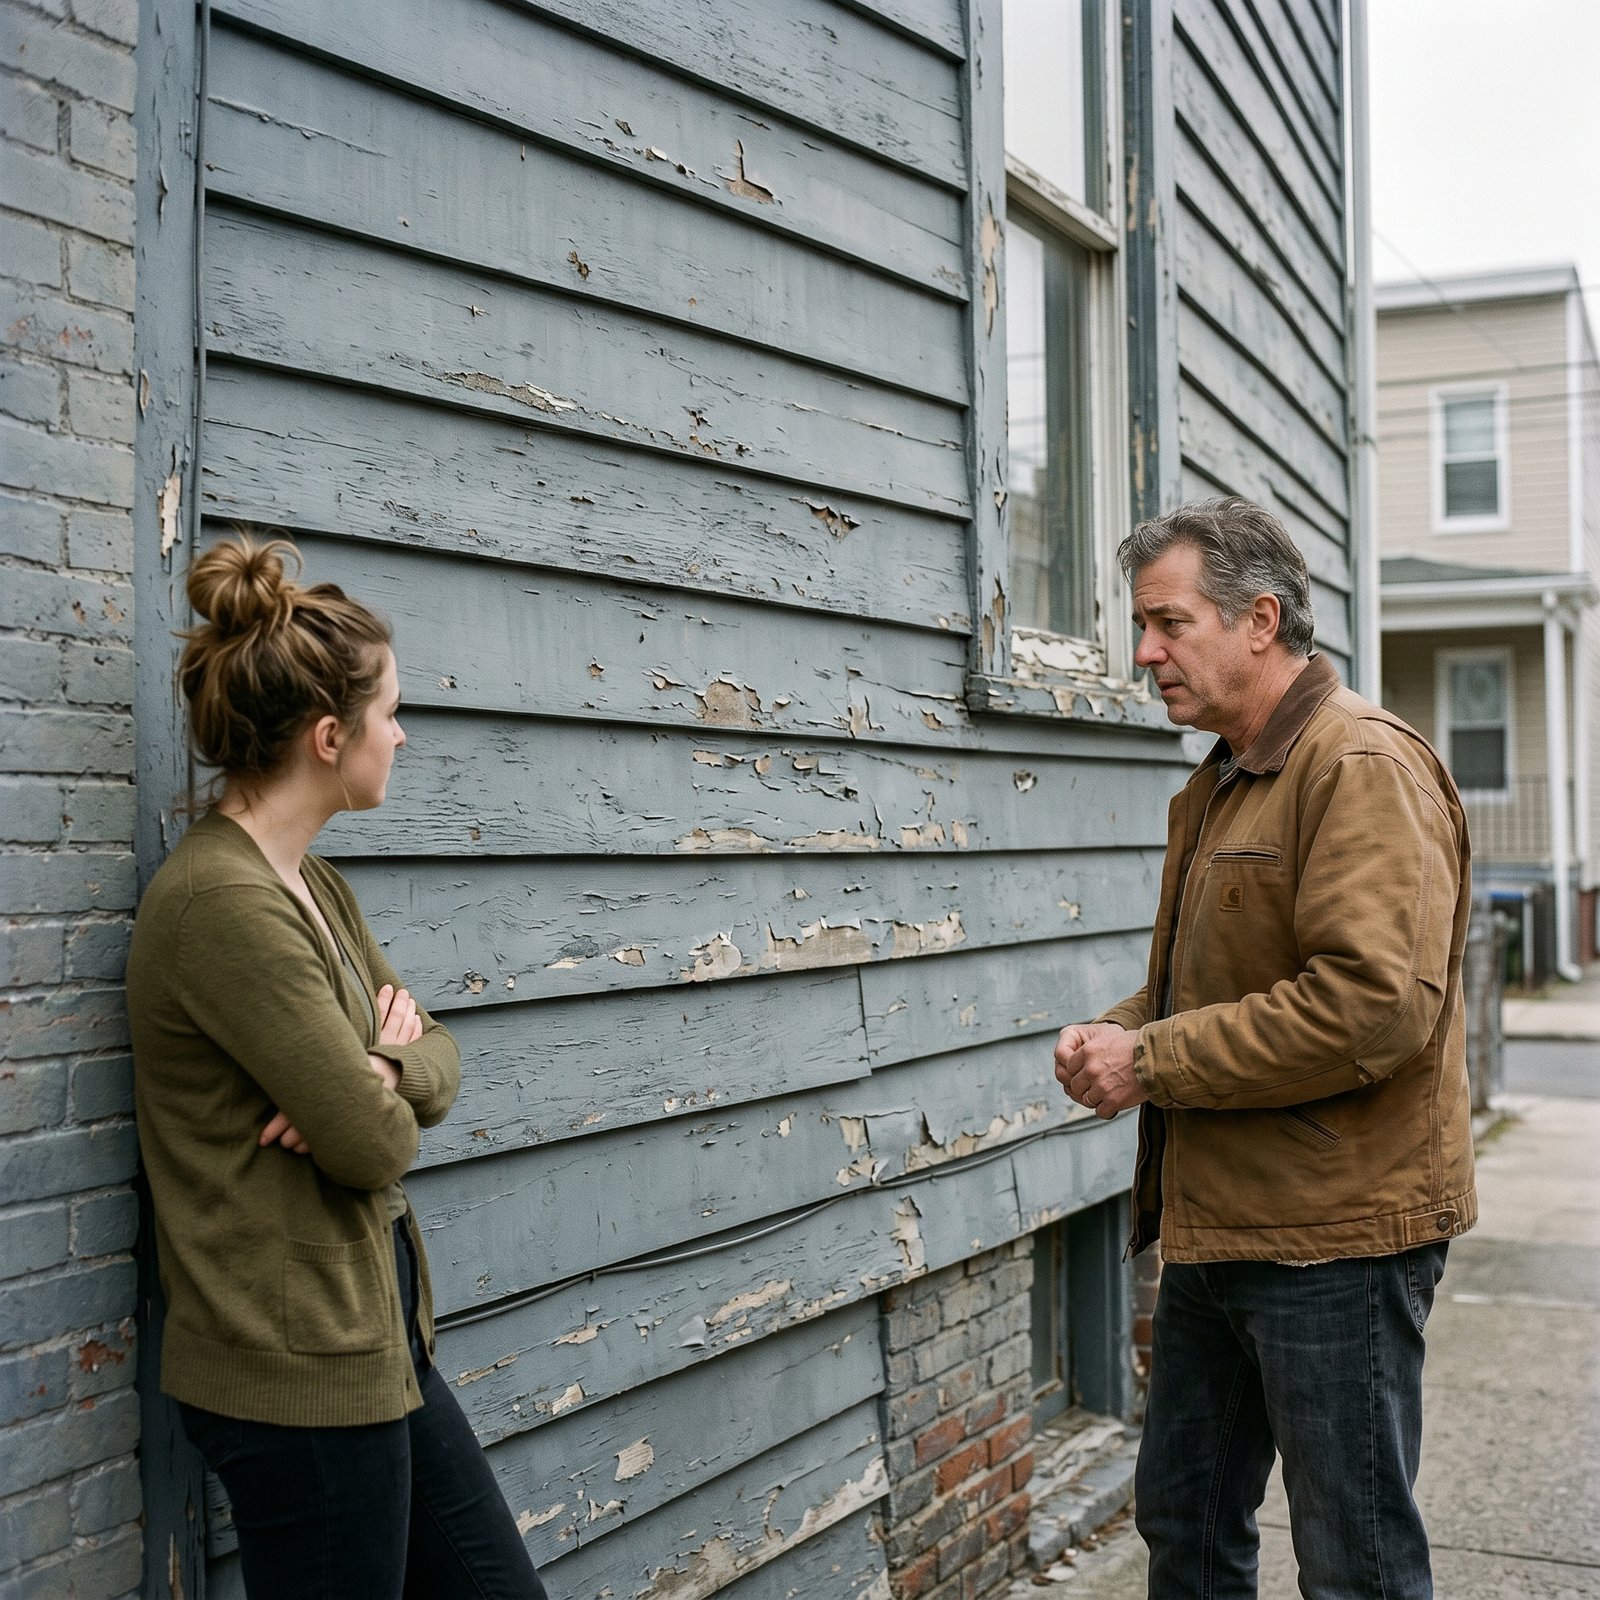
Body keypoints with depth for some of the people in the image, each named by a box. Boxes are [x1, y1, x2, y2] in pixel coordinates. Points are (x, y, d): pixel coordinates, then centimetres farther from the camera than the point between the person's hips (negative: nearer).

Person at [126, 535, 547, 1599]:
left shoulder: (310, 881, 8)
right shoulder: (223, 902, -22)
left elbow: (439, 1064, 8)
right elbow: (372, 1146, -22)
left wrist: (383, 1072, -14)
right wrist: (385, 1081, 0)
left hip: (379, 1337, 9)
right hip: (299, 1365, -9)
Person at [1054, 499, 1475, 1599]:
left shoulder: (1363, 765, -17)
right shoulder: (1220, 784, 14)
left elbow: (1374, 1001, -28)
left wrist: (1152, 1061, -20)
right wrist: (1114, 1031, 3)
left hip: (1333, 1239, -9)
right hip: (1218, 1225, 9)